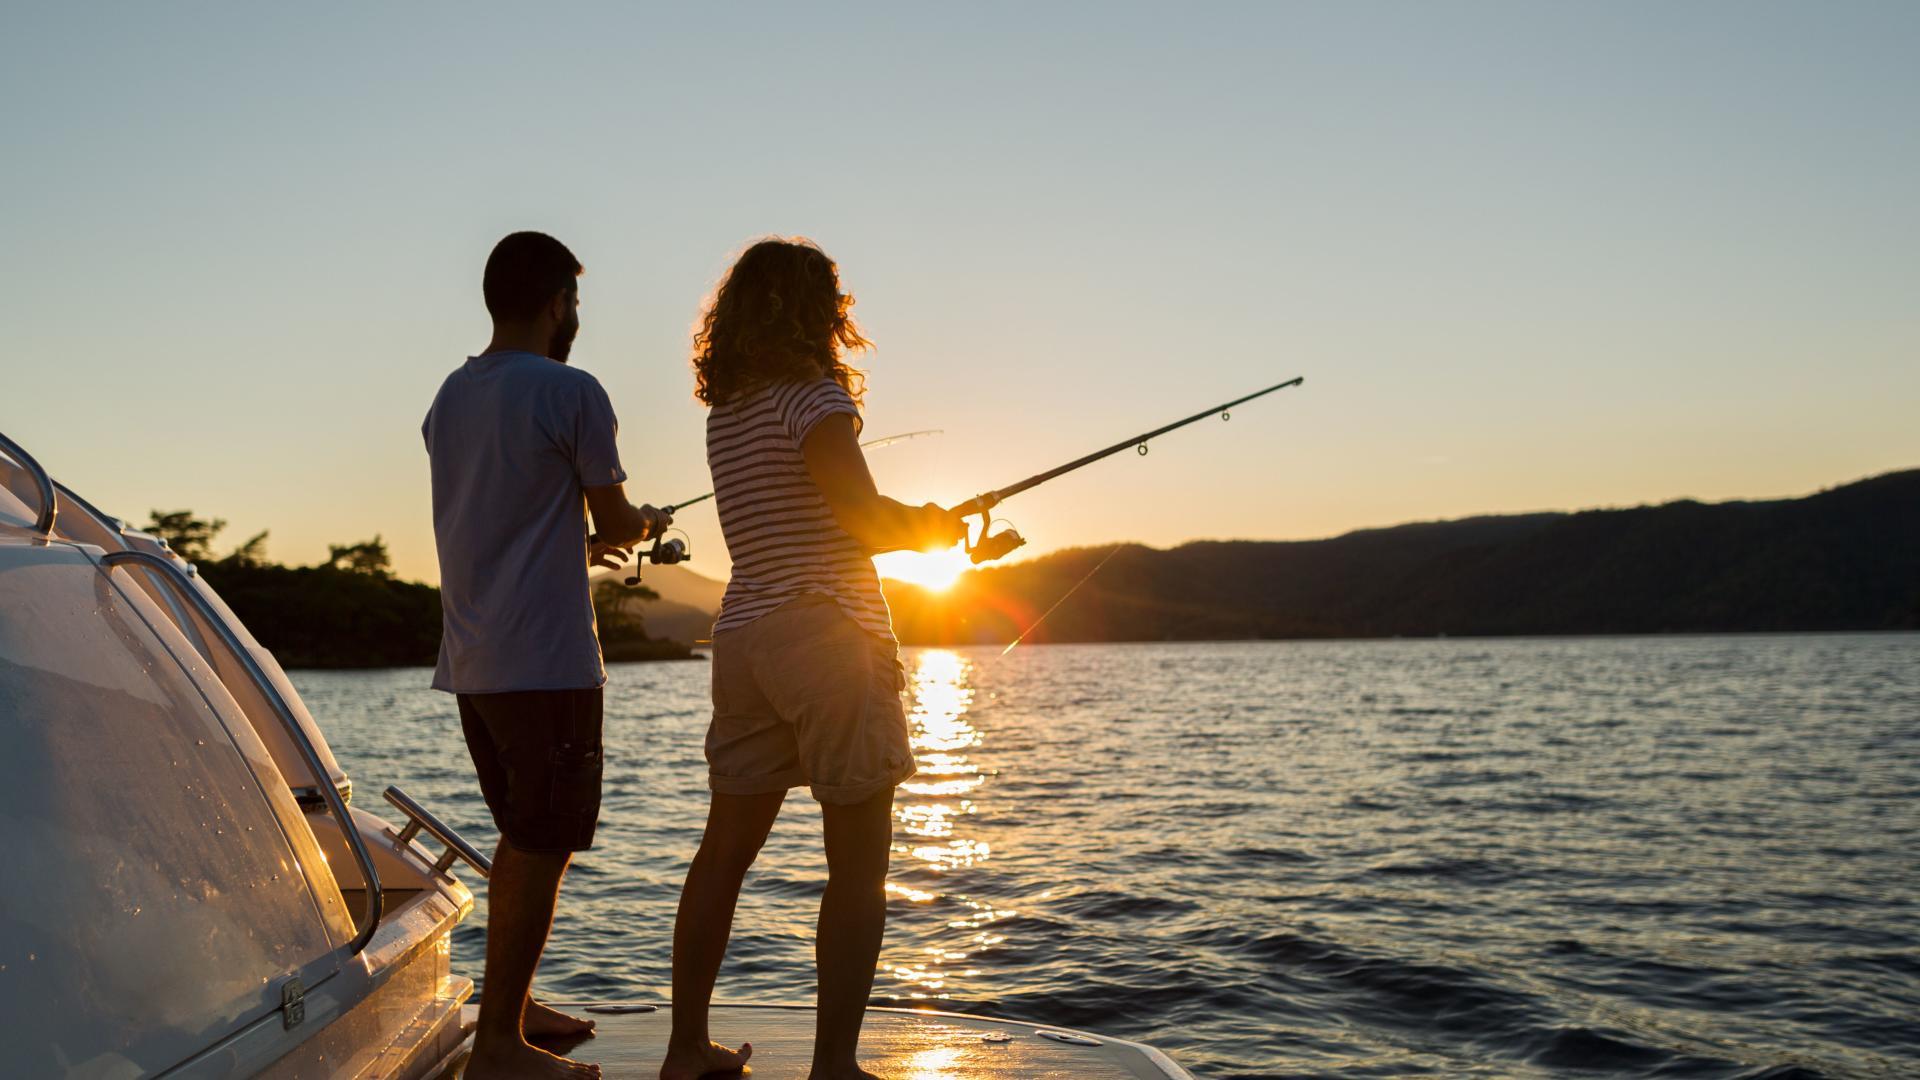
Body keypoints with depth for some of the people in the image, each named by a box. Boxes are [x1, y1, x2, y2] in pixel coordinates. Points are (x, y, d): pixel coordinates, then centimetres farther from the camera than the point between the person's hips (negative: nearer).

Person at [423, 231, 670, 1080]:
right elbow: (616, 523, -4)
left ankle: (514, 1008, 27)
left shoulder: (450, 397, 13)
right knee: (542, 848, -2)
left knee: (522, 840, 19)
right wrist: (647, 524, 19)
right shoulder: (570, 393, -10)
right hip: (545, 661, -8)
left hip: (471, 660, 8)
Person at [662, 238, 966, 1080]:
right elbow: (865, 522, -16)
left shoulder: (725, 410, 14)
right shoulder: (812, 394, -10)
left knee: (725, 851, 13)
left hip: (743, 637, 8)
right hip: (828, 634, -8)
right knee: (857, 869, 1)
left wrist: (914, 517, 18)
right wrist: (932, 530, 4)